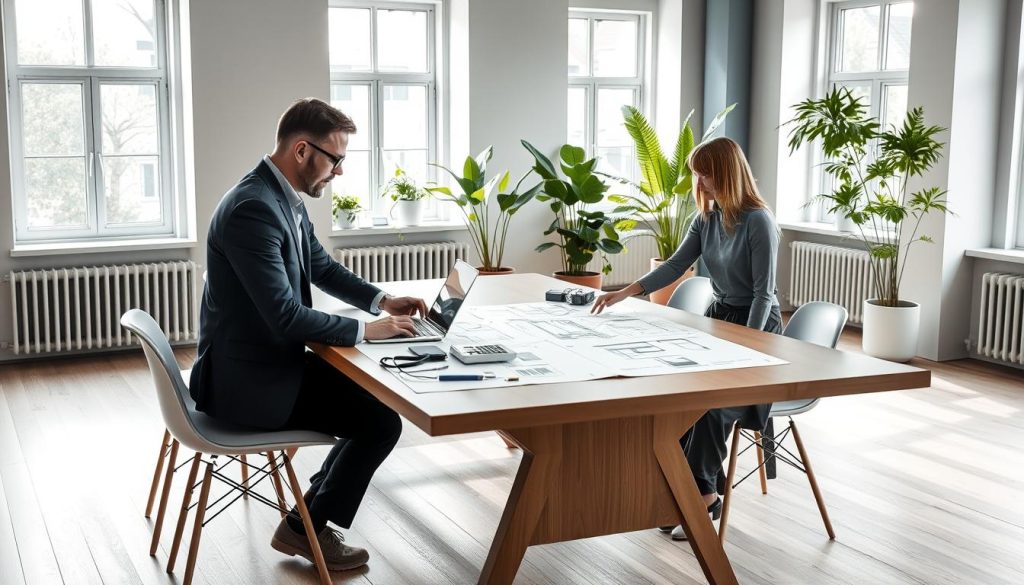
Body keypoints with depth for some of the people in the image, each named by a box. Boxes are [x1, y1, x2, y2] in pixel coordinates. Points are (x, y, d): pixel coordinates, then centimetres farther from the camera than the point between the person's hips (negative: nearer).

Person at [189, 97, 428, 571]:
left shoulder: (285, 197, 4)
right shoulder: (253, 208, -26)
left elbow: (322, 267, 19)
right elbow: (286, 317, -28)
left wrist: (381, 300, 6)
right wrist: (366, 329, -18)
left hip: (268, 359, 10)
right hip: (247, 377, -10)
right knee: (383, 421, -5)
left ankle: (317, 502, 26)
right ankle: (304, 529, 11)